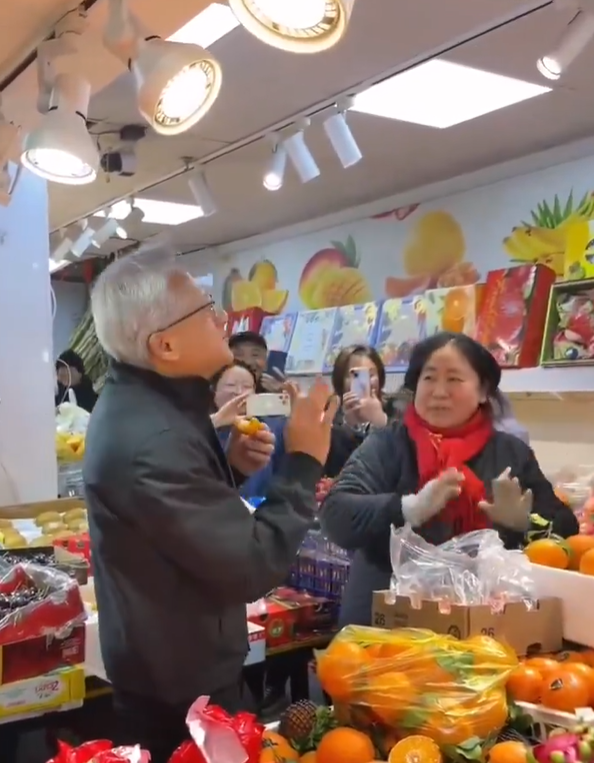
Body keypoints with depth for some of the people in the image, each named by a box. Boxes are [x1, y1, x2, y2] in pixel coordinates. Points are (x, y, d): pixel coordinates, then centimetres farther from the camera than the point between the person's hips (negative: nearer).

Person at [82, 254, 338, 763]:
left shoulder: (144, 399, 1)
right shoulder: (148, 438, -34)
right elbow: (253, 568, -31)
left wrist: (231, 467, -4)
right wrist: (303, 463, -22)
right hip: (178, 683, -10)